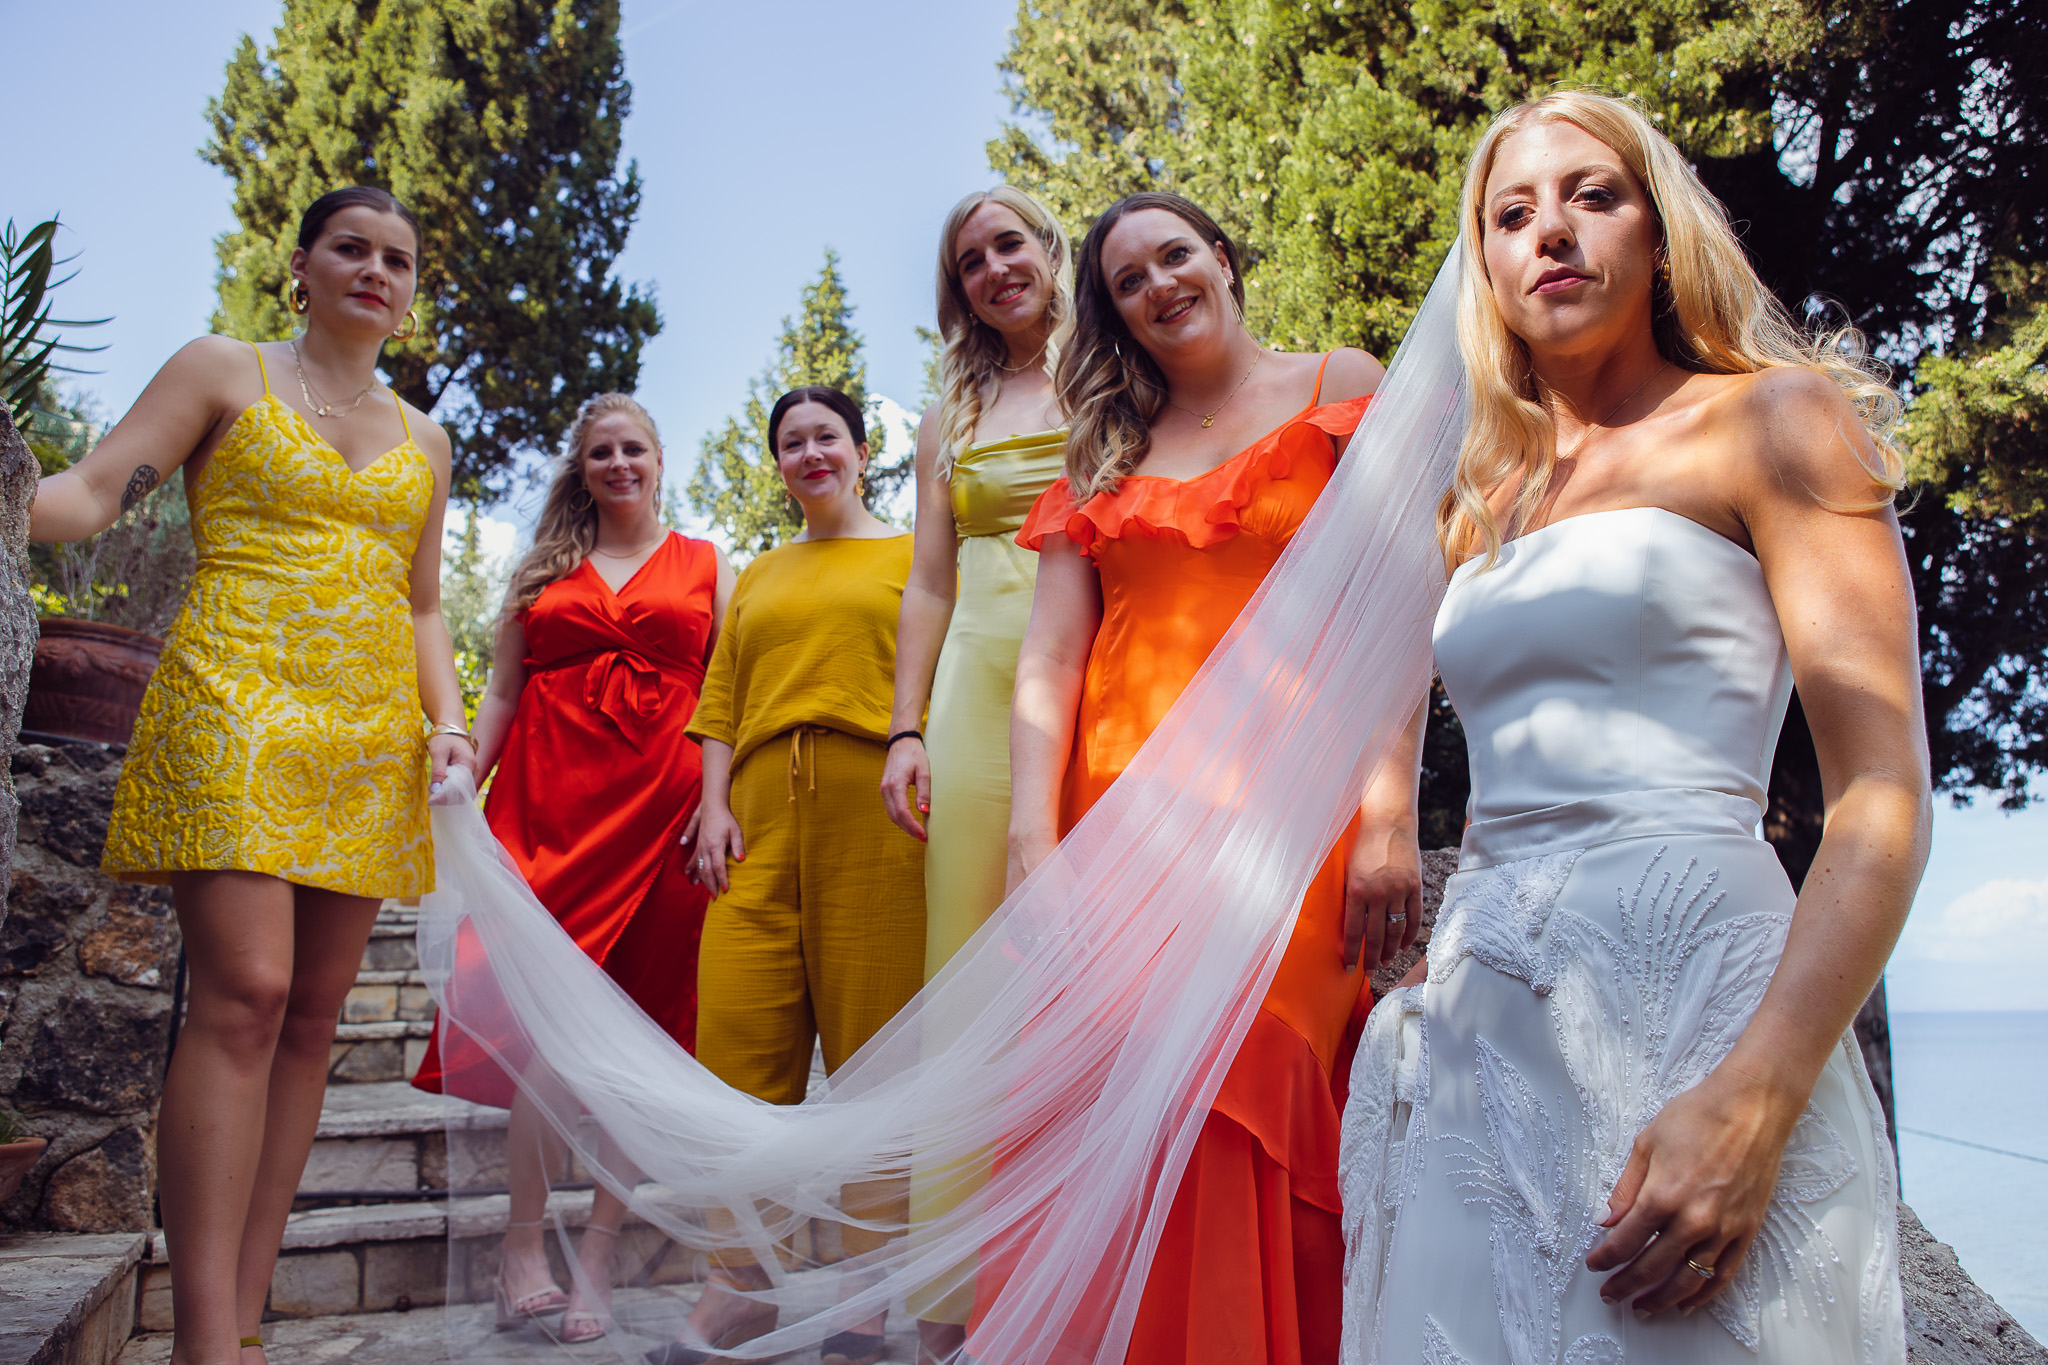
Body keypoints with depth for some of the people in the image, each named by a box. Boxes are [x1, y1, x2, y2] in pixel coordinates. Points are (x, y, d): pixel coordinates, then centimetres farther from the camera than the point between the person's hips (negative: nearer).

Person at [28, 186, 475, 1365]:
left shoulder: (424, 441, 21)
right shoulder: (224, 374, 9)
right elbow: (90, 493, 0)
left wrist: (448, 719, 5)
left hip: (370, 732, 5)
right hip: (238, 699, -5)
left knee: (312, 1014, 1)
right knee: (245, 992, -17)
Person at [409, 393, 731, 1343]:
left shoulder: (705, 568, 14)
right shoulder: (544, 570, 19)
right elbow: (502, 694, 17)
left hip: (662, 807, -1)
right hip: (552, 804, 1)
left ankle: (597, 1256, 8)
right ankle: (524, 1245, 4)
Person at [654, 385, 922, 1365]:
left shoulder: (911, 557, 12)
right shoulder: (757, 577, 25)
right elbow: (721, 704, 20)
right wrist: (713, 805, 5)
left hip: (873, 818, -4)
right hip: (760, 823, 4)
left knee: (876, 1055, -2)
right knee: (738, 1036, -3)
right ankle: (739, 1286, 8)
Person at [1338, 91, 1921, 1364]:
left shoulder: (1771, 420, 3)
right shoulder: (1484, 505, 18)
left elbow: (1885, 800, -8)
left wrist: (1756, 1097, -19)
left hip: (1684, 992, -5)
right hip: (1486, 1020, 5)